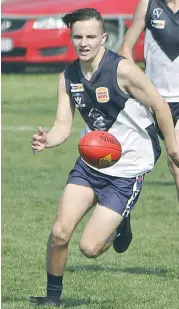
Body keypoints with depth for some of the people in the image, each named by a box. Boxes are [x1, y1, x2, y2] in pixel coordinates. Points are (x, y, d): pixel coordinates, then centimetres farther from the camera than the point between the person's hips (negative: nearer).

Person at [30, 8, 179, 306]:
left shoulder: (122, 69, -20)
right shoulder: (68, 77, -2)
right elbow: (63, 125, -2)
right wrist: (46, 141, -25)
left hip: (127, 169, -5)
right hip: (91, 161, 5)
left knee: (90, 247, -9)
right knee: (59, 233, -8)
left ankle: (119, 227, 25)